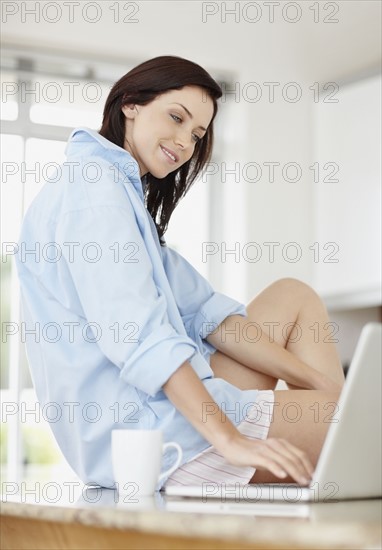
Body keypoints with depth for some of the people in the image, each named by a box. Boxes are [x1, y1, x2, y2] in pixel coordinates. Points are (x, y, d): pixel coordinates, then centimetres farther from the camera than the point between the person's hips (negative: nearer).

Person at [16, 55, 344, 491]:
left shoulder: (126, 192, 22)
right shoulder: (95, 183, -10)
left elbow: (203, 309, 15)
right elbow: (134, 330, -23)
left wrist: (322, 384, 7)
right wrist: (229, 439, -29)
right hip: (141, 436, -11)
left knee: (294, 296, 14)